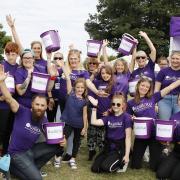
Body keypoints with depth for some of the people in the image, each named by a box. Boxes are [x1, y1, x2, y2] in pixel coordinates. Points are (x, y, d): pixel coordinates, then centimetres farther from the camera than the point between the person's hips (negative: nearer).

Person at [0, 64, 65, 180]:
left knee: (58, 146, -5)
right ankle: (15, 168, 6)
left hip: (31, 150, 6)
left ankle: (31, 168, 6)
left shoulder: (44, 121, -2)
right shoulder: (23, 112, -16)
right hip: (17, 153, -6)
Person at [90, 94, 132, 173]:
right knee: (94, 168, -3)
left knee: (106, 167, -25)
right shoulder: (109, 117, 5)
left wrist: (127, 155, -15)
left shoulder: (126, 117, -10)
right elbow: (94, 122, -3)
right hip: (108, 147, 6)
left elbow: (128, 137, -11)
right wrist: (94, 107, -7)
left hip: (120, 148, -5)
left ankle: (122, 162, 5)